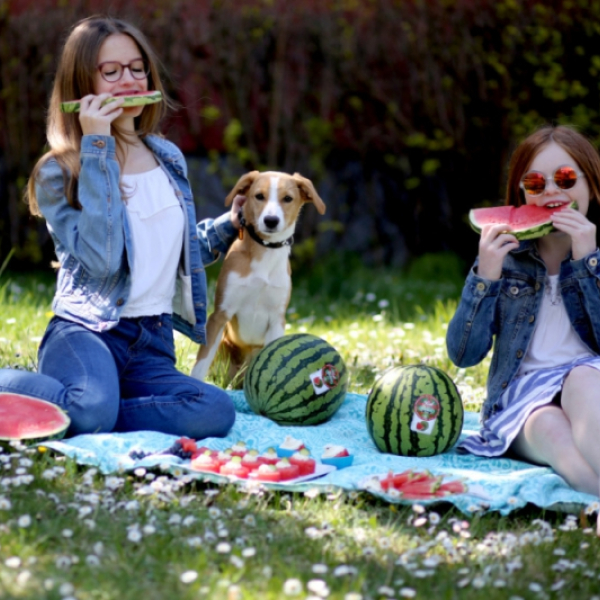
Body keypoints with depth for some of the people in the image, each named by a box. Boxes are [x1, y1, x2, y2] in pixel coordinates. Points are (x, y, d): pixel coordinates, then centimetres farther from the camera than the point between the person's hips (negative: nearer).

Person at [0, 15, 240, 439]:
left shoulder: (169, 158, 15)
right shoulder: (58, 173, -1)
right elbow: (102, 257, -19)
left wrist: (229, 226, 17)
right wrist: (97, 149, -16)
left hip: (153, 346, 5)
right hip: (86, 330, -5)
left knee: (216, 412, -29)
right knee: (93, 408, -40)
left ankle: (75, 414, -16)